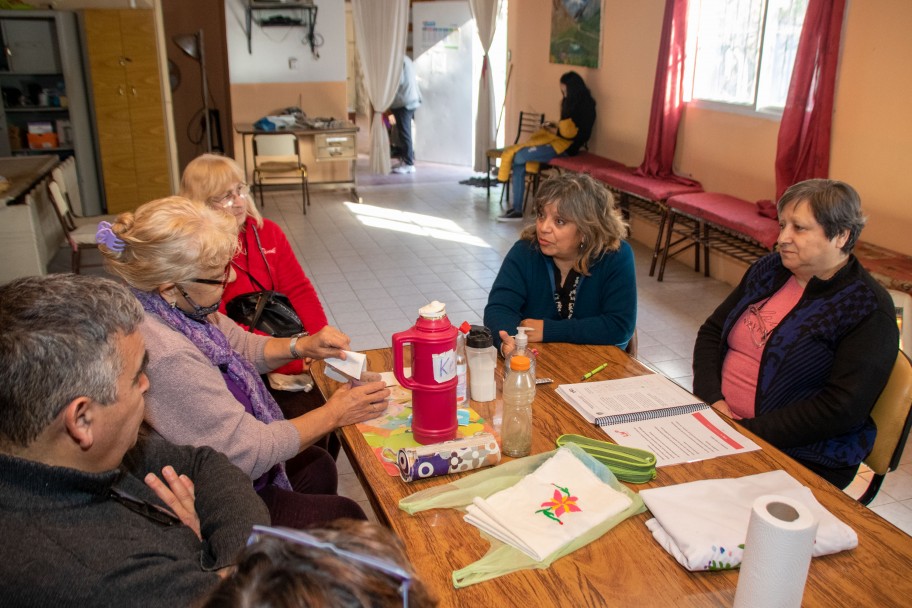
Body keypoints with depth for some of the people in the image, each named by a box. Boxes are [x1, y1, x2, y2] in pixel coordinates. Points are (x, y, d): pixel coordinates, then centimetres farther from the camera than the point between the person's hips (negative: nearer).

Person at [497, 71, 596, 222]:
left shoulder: (584, 106, -11)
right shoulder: (572, 103, 18)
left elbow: (570, 132, -19)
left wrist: (552, 130, -5)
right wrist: (554, 128, 4)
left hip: (564, 146, -10)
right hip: (558, 141, 10)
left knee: (519, 156, -19)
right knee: (519, 165, -8)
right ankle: (517, 210, -8)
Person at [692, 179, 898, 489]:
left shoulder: (869, 310, -10)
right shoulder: (769, 269, 9)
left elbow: (841, 410, -18)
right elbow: (711, 331, 10)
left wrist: (747, 431, -20)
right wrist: (712, 399, -7)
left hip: (800, 459, -6)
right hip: (721, 421, 6)